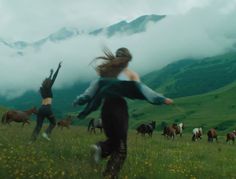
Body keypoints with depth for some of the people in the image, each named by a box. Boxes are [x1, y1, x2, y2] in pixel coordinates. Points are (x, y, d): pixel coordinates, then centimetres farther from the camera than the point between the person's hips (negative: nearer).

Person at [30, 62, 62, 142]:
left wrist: (51, 73, 47)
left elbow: (48, 80, 34)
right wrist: (58, 68, 3)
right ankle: (46, 133, -6)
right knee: (53, 123, 14)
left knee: (38, 125, 2)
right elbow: (54, 78, 0)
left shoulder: (42, 89, 17)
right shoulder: (48, 88, 1)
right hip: (47, 109, -6)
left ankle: (32, 139, -13)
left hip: (41, 109, 6)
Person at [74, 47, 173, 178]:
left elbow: (94, 87, 10)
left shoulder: (107, 72, 17)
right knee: (120, 146, 5)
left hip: (106, 107, 4)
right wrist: (162, 99, -8)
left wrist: (79, 100, 14)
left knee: (113, 139, 22)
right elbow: (141, 89, -7)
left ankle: (100, 148, -11)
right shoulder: (131, 74, 6)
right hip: (119, 107, -4)